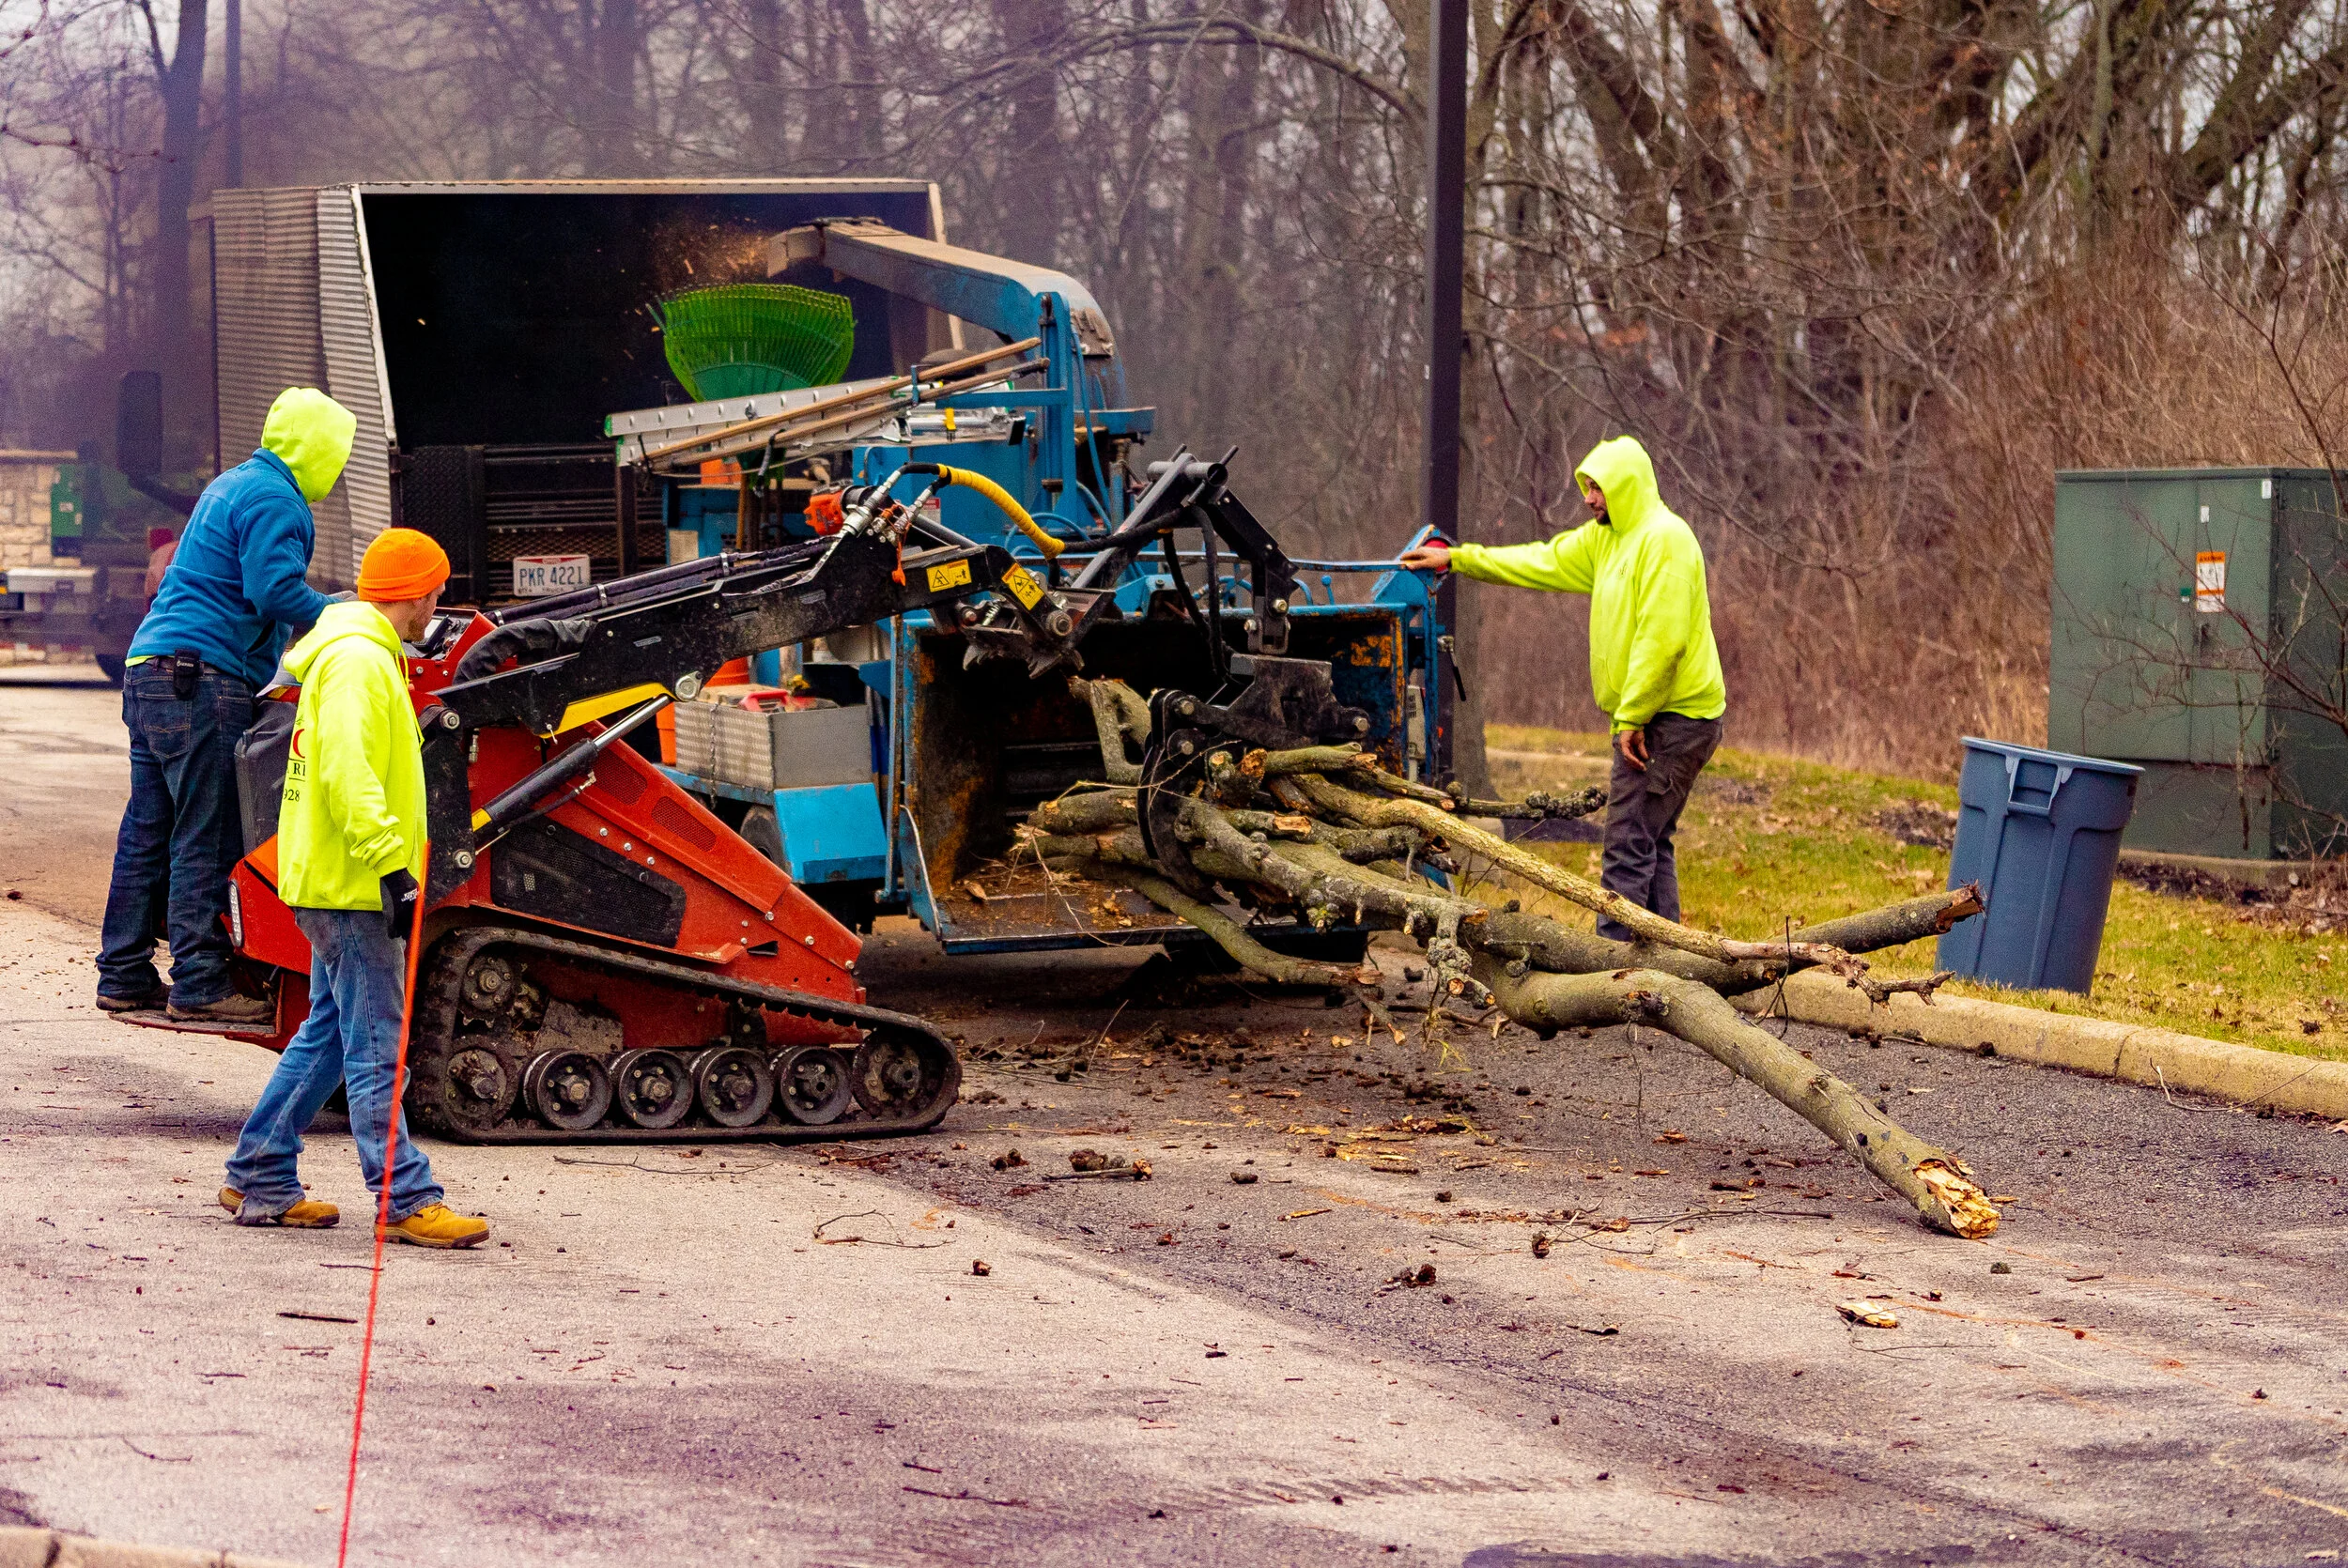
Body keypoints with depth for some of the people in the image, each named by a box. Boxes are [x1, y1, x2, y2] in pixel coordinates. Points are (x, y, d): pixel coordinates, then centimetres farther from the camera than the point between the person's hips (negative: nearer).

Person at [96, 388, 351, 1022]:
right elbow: (276, 590, -19)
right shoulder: (273, 499, -9)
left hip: (150, 672, 10)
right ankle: (199, 984, -9)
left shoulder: (232, 486, 23)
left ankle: (125, 975, 15)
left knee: (148, 828, 12)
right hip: (201, 677, -10)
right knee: (206, 837, -8)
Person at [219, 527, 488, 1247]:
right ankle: (408, 1201, -7)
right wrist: (391, 867, -29)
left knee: (330, 1034, 16)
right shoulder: (358, 662, -17)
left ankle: (259, 1181, 21)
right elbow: (350, 775, -25)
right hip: (352, 885, -11)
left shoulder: (367, 656, 18)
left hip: (339, 882, 11)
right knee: (375, 1047, -8)